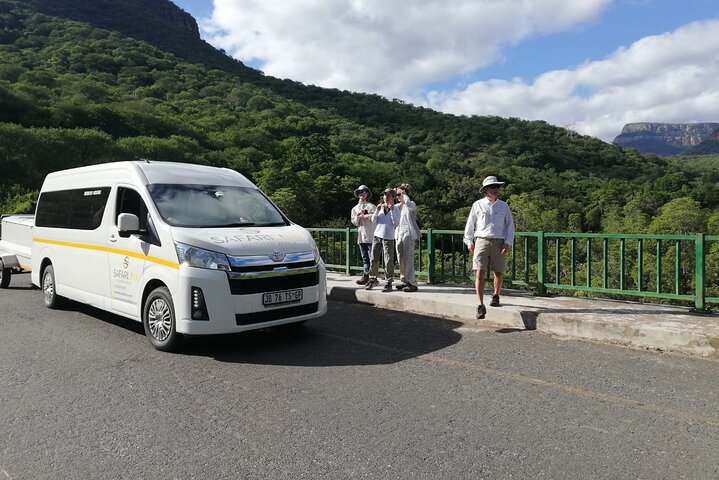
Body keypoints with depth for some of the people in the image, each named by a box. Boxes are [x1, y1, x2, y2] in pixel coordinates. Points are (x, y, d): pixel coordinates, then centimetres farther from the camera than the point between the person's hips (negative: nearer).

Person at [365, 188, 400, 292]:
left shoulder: (395, 209, 1)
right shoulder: (380, 207, 12)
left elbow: (396, 223, -9)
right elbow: (373, 220, 9)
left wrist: (392, 210, -15)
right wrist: (377, 210, -6)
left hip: (388, 238, -4)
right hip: (377, 236, 4)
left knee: (388, 261, -6)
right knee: (374, 259, 7)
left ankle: (388, 283, 2)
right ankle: (373, 279, 23)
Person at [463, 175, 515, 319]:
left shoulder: (504, 206, 9)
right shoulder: (478, 205, 5)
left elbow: (510, 226, 11)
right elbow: (470, 224, 11)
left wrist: (508, 242, -1)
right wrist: (469, 242, 9)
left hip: (499, 243, 2)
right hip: (481, 241, -2)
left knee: (499, 273, 10)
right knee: (480, 273, -12)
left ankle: (496, 295, 38)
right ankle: (481, 306, -12)